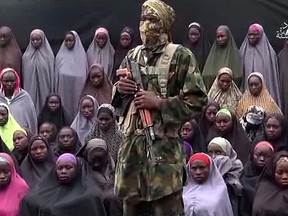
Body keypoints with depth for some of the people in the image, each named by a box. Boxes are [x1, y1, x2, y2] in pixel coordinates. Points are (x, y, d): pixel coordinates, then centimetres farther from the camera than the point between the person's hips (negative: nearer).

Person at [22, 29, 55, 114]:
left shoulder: (48, 55, 0)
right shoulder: (26, 56, 4)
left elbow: (52, 73, 1)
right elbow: (24, 74, 7)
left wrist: (52, 91, -2)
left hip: (44, 89, -1)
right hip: (30, 89, 1)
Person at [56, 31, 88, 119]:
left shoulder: (81, 55, 2)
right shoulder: (60, 55, 6)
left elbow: (85, 73, 4)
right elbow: (57, 73, 9)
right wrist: (56, 90, 6)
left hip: (77, 88, -1)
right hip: (63, 88, 1)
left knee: (76, 107, -1)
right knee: (64, 106, 0)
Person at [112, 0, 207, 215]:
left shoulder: (181, 56, -4)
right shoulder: (132, 56, 13)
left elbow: (196, 101, -8)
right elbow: (118, 99, 23)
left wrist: (159, 103, -16)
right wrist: (120, 89, 0)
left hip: (165, 146, -5)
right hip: (132, 143, 6)